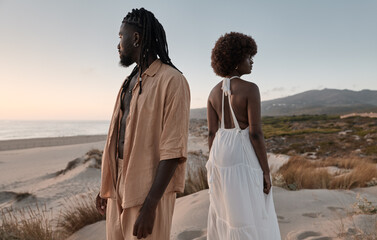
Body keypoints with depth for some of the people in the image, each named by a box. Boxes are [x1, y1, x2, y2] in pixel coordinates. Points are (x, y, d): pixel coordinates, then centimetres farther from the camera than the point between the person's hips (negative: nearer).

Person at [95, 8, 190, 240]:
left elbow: (173, 149, -19)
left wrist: (149, 206, -21)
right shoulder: (130, 82, 14)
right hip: (121, 183, 8)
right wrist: (106, 185, 16)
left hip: (150, 189, -8)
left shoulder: (172, 81, -13)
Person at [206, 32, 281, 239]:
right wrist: (266, 171, -10)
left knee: (224, 213, 18)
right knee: (250, 217, 5)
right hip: (244, 154, -7)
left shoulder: (214, 92, 6)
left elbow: (211, 133, 7)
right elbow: (255, 133, -17)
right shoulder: (250, 89, -14)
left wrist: (214, 165, 15)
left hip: (221, 152, 7)